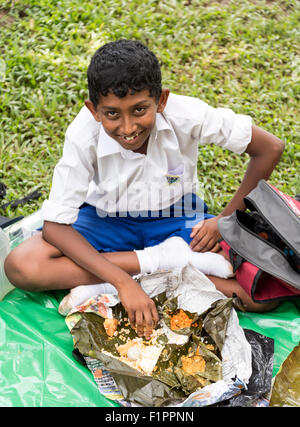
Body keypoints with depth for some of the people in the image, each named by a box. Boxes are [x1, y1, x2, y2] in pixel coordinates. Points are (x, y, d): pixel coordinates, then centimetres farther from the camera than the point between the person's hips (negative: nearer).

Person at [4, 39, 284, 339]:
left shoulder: (185, 115, -26)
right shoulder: (84, 135, -26)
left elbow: (270, 148, -16)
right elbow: (55, 225, -25)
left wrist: (227, 219, -18)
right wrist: (123, 282, -36)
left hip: (175, 217, 0)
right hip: (107, 220, 1)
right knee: (20, 266, -26)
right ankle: (165, 259, -22)